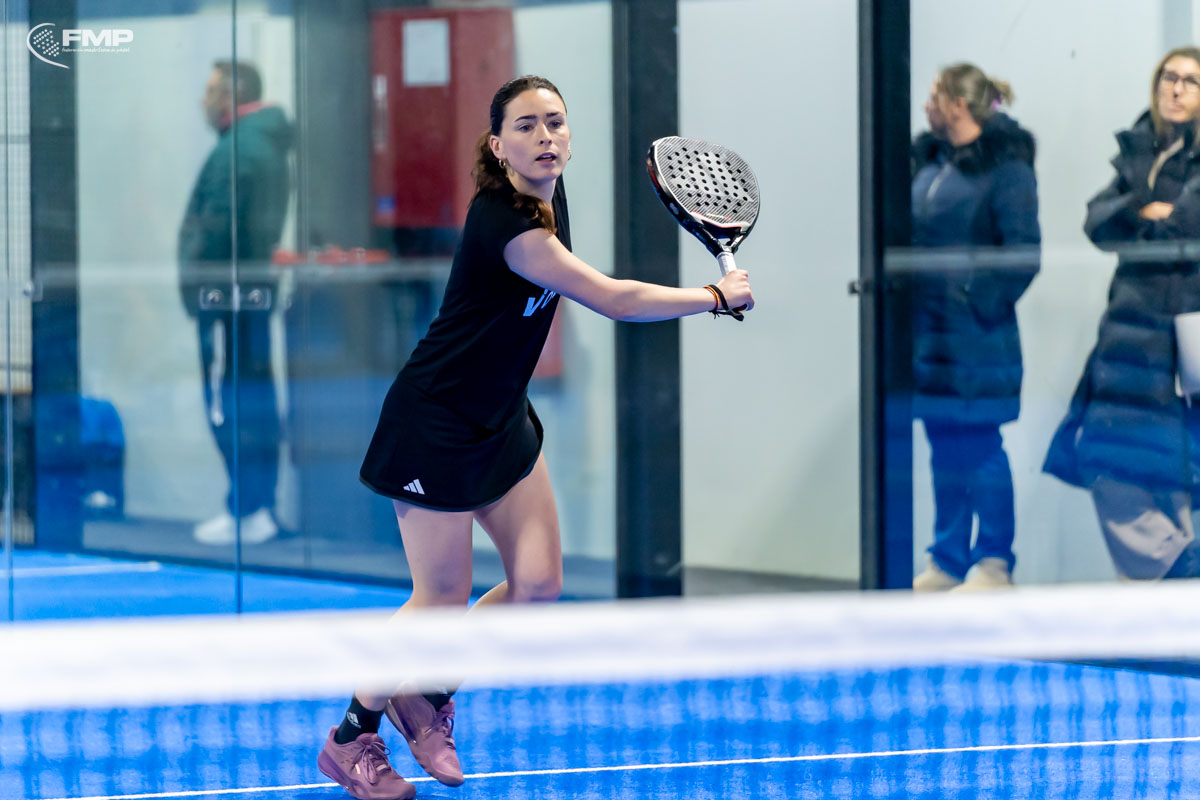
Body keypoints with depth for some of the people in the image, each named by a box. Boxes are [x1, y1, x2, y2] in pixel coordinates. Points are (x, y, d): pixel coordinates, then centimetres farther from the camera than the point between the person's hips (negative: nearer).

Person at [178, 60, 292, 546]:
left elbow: (214, 229, -20)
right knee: (257, 396, 14)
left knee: (227, 403, -6)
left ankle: (245, 512, -6)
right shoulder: (272, 144, 15)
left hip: (225, 290, -10)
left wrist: (196, 289, -14)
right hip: (258, 288, 10)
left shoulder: (236, 150, -16)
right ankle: (263, 508, 19)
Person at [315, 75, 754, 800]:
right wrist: (717, 297, -14)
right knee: (443, 596, -3)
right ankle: (353, 740, 15)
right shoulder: (505, 225, -28)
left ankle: (428, 698, 22)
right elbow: (613, 299, -26)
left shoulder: (549, 191, -1)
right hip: (435, 425, -8)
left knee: (538, 582, 2)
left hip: (502, 418, 8)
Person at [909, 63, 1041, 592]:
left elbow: (1021, 249, -13)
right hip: (928, 324, 7)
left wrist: (985, 301, -16)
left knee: (978, 444, -3)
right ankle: (948, 562, 17)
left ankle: (993, 563, 4)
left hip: (975, 331, -7)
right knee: (944, 446, 11)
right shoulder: (929, 161, 13)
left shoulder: (1005, 166, -9)